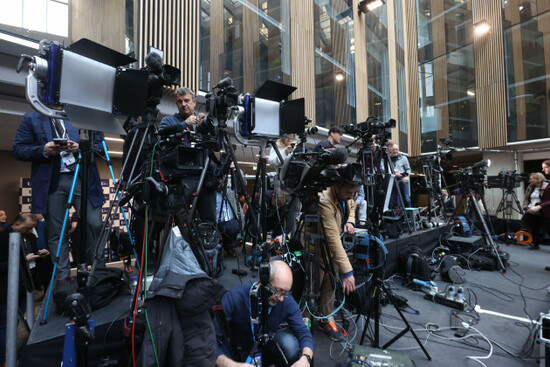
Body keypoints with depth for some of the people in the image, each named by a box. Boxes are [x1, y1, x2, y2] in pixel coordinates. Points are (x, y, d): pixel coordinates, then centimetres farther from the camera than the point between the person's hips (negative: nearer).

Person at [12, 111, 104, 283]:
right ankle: (62, 276, 14)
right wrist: (43, 151, -11)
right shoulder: (31, 118, 14)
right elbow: (18, 149, 8)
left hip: (82, 178, 0)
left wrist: (80, 148, -9)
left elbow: (99, 145, 11)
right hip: (50, 182, 1)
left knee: (94, 224, -6)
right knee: (56, 231, 3)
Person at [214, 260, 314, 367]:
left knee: (289, 341, -30)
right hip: (239, 353, -1)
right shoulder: (234, 297, -30)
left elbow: (304, 333, -16)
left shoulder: (287, 301, -21)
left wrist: (305, 358, -38)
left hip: (267, 351, 1)